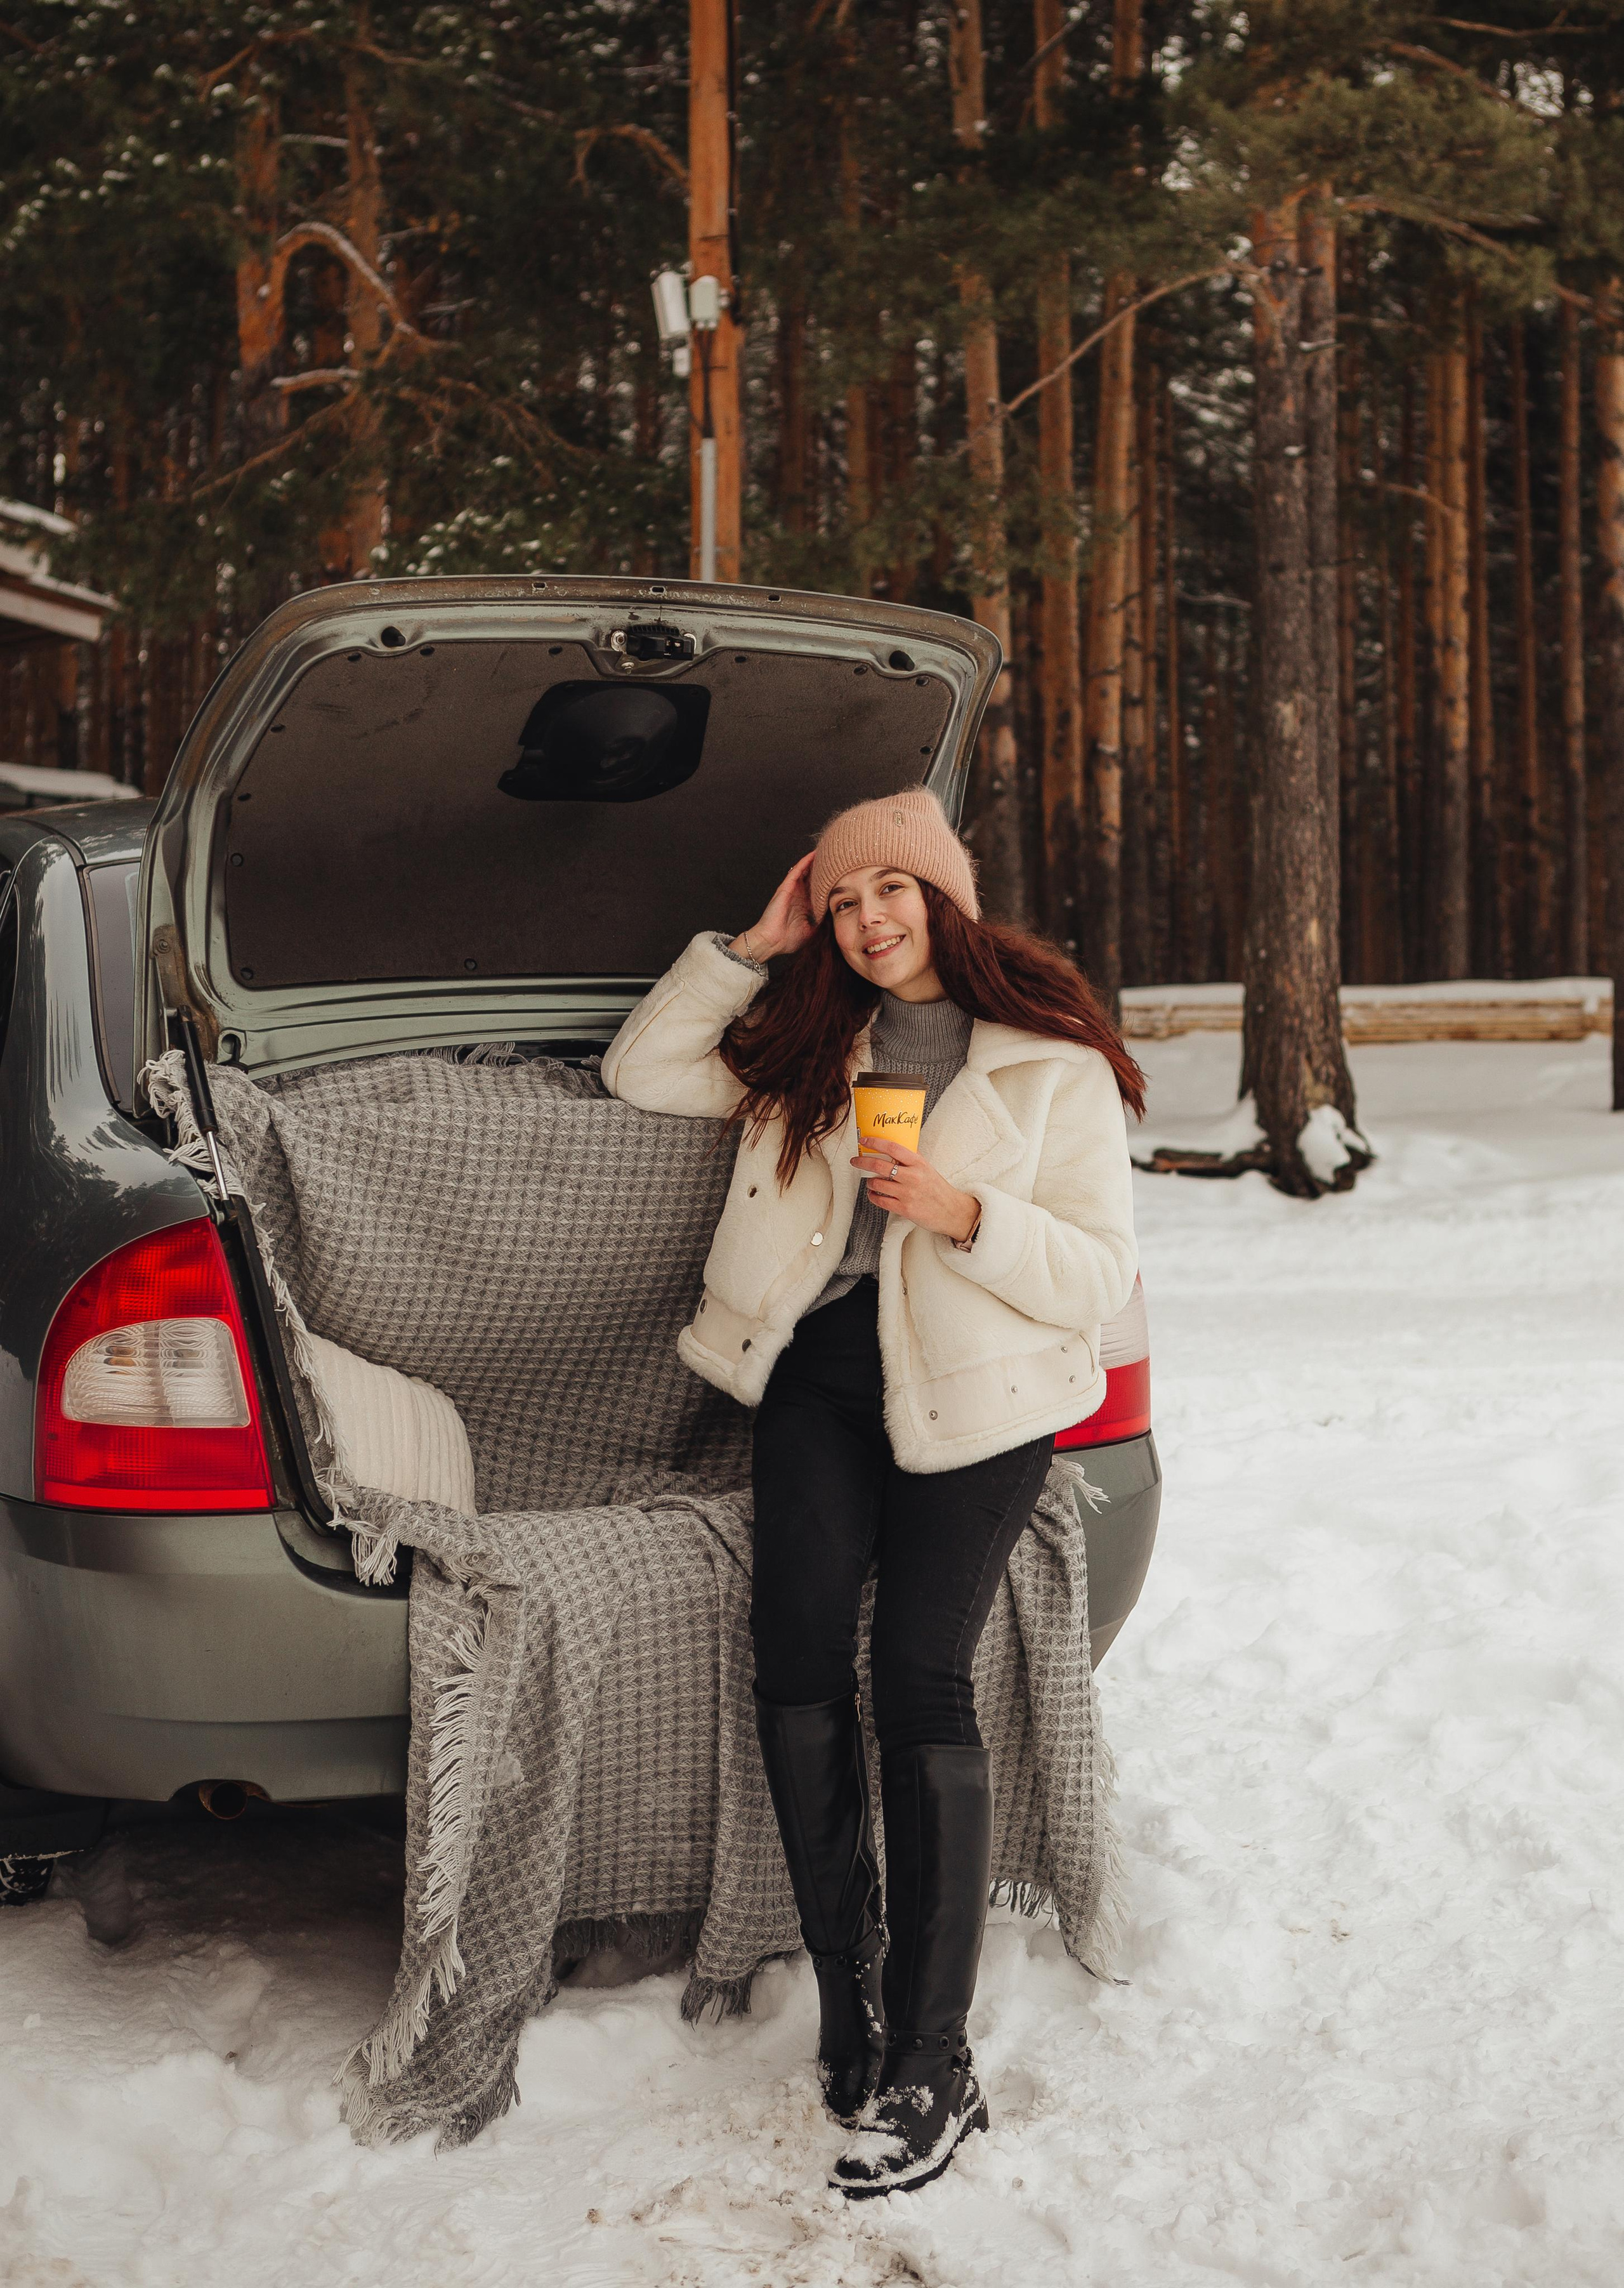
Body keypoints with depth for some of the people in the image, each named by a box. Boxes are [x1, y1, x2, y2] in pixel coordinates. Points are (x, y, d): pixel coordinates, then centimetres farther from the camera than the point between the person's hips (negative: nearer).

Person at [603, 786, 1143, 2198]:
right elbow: (642, 1072, 15)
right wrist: (755, 945, 9)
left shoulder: (1051, 1062, 1)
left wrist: (965, 1215, -17)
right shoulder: (807, 1041, 16)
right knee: (796, 1639, -14)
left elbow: (1102, 1278, -1)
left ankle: (934, 2070, -8)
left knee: (919, 1675, -14)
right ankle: (850, 1991, -1)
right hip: (823, 1376, 4)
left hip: (974, 1395, -4)